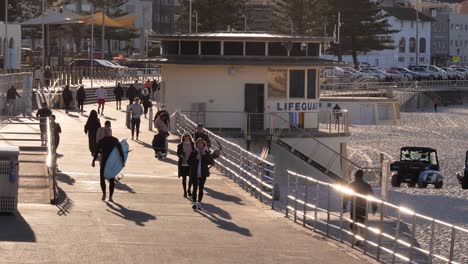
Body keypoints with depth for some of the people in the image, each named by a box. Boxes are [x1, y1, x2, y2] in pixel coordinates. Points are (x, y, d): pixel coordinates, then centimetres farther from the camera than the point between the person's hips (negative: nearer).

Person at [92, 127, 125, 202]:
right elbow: (121, 151, -5)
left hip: (104, 162, -2)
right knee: (112, 180, 8)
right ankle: (110, 196, 1)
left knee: (102, 178, 13)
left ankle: (104, 195, 4)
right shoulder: (115, 140, -1)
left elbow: (97, 152, -5)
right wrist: (123, 161, -4)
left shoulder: (101, 141, -5)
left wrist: (93, 161, 2)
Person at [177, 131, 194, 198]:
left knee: (191, 177, -1)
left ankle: (189, 190, 23)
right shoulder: (180, 145, -1)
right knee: (184, 178, 5)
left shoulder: (192, 144, 4)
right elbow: (178, 153, 1)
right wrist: (180, 155, -20)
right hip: (183, 164, -1)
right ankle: (185, 192, 16)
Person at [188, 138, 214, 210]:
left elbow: (211, 162, -2)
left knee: (201, 188, 6)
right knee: (195, 187, -7)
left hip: (203, 174, 1)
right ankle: (194, 202, -7)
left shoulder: (206, 153, 4)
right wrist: (196, 158, -16)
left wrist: (205, 156, -15)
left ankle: (199, 203, 13)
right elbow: (189, 162, -3)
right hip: (194, 174, -1)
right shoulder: (193, 153, 1)